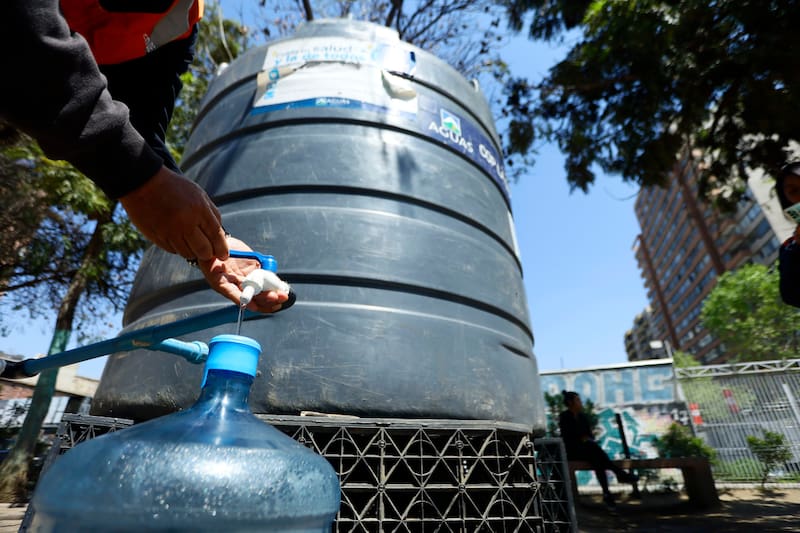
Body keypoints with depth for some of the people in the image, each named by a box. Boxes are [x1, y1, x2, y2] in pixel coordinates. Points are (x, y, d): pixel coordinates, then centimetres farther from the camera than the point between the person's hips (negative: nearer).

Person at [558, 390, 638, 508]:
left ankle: (606, 493, -41)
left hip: (587, 449, 5)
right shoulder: (564, 417, -5)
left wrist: (588, 439, -11)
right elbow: (566, 437, -12)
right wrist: (581, 440, -20)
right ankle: (619, 473, -35)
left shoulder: (583, 416, 14)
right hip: (571, 451, -5)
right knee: (593, 447, -34)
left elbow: (590, 435, 11)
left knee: (596, 458, -31)